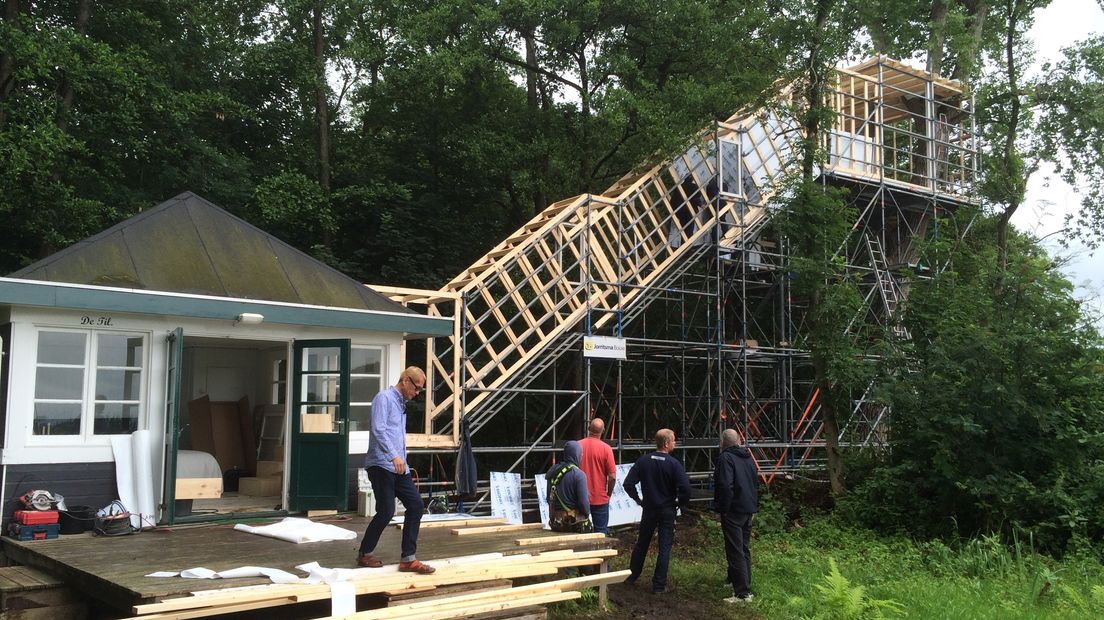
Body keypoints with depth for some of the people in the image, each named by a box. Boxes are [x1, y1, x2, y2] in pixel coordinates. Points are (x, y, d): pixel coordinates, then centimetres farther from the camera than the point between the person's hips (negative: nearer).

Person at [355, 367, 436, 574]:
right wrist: (394, 456, -29)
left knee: (416, 506, -1)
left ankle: (408, 559, 2)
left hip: (399, 468, 9)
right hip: (381, 465, -9)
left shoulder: (401, 404, 20)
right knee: (386, 512, -7)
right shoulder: (384, 398, -7)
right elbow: (379, 430, -20)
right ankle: (365, 554, 13)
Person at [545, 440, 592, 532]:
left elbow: (549, 498, 11)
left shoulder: (553, 471, 4)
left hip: (555, 522, 6)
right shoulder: (579, 475, -16)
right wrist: (587, 514, 3)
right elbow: (583, 501, -16)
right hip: (575, 522, -6)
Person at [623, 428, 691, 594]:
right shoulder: (674, 464, -15)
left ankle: (632, 576, 30)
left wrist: (638, 500, 7)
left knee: (641, 544, 18)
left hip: (649, 509, 3)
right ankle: (659, 585, 6)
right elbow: (685, 488, -23)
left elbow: (628, 484, -7)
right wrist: (681, 503, -4)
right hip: (667, 510, -3)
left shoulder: (643, 461, -5)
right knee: (664, 547, 5)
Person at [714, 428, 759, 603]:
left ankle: (742, 593, -7)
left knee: (735, 552, -6)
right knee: (744, 548, 18)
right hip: (748, 509, 9)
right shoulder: (748, 457, 12)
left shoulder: (726, 458, -15)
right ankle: (745, 585, 28)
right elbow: (756, 482, 20)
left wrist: (723, 509, -14)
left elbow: (725, 486, -23)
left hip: (733, 510, -9)